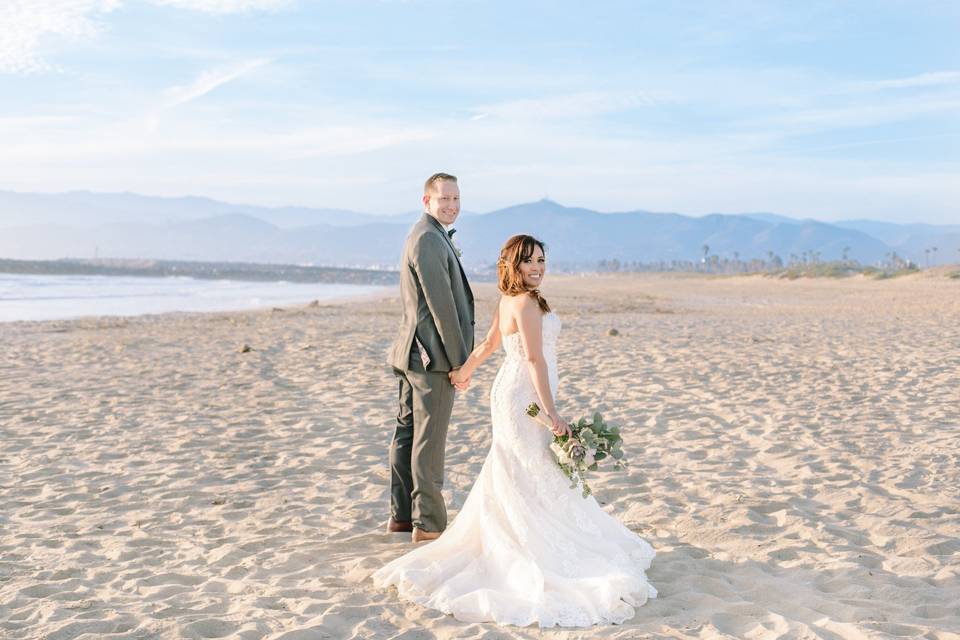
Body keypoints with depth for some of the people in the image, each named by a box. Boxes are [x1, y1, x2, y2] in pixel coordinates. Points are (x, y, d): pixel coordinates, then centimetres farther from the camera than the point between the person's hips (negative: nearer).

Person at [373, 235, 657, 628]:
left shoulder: (508, 301, 10)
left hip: (512, 395, 10)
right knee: (534, 478, -5)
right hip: (526, 399, -10)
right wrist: (551, 411, -26)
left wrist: (464, 372, 39)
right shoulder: (526, 303, -19)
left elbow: (488, 344, 22)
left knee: (511, 480, 16)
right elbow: (534, 358, -24)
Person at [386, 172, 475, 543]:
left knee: (408, 434, 13)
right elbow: (440, 304, -20)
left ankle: (402, 514, 22)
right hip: (433, 356, -11)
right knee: (429, 440, -5)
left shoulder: (427, 236, 18)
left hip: (414, 354, 11)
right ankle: (428, 523, 2)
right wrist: (459, 359, -16)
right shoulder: (429, 239, -16)